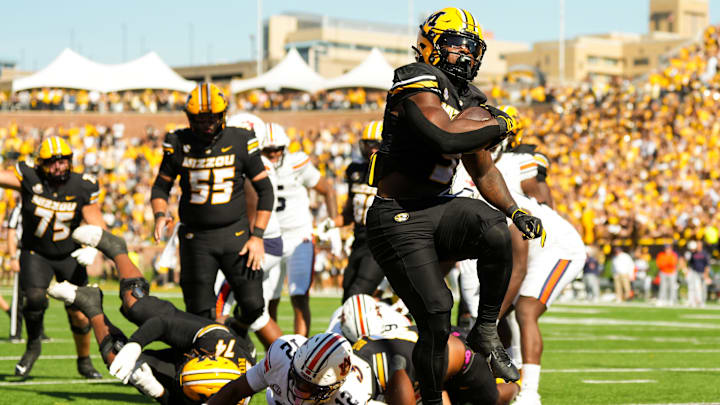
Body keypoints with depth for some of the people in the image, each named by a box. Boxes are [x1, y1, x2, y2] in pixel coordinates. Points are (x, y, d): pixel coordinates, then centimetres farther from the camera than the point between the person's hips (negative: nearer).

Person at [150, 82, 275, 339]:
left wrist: (257, 236, -4)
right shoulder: (178, 144, -1)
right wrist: (160, 215, -10)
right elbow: (161, 186, 11)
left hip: (235, 233, 0)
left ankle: (239, 337, 26)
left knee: (252, 305, -5)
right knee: (199, 314, -3)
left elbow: (265, 190, 3)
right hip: (196, 238, 0)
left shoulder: (240, 142, -3)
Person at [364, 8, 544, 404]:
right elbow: (446, 136, -30)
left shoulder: (470, 101, 15)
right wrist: (499, 124, -14)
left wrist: (515, 211, 9)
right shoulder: (418, 83, -12)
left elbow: (482, 169, 23)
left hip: (437, 209, 7)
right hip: (397, 220, -6)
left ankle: (486, 331, -9)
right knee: (435, 318, -12)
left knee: (495, 230, -26)